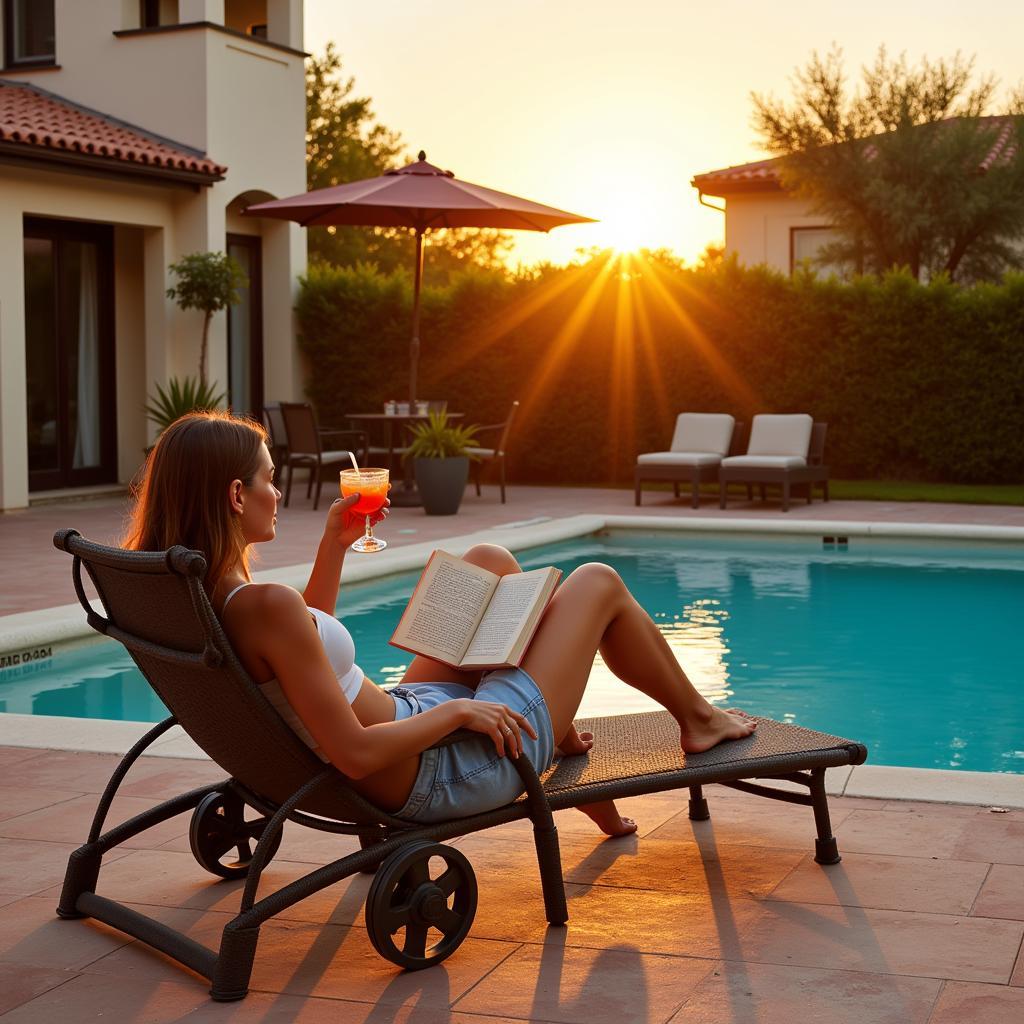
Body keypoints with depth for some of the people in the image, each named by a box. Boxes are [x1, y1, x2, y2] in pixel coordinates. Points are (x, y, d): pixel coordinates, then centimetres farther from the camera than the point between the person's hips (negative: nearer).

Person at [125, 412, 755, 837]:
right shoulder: (266, 605, -34)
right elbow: (355, 755, -32)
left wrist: (335, 545, 10)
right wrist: (458, 710, -19)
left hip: (410, 716, 9)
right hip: (446, 776, -9)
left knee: (489, 563, 22)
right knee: (599, 583, 7)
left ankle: (565, 743, 36)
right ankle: (697, 717, 35)